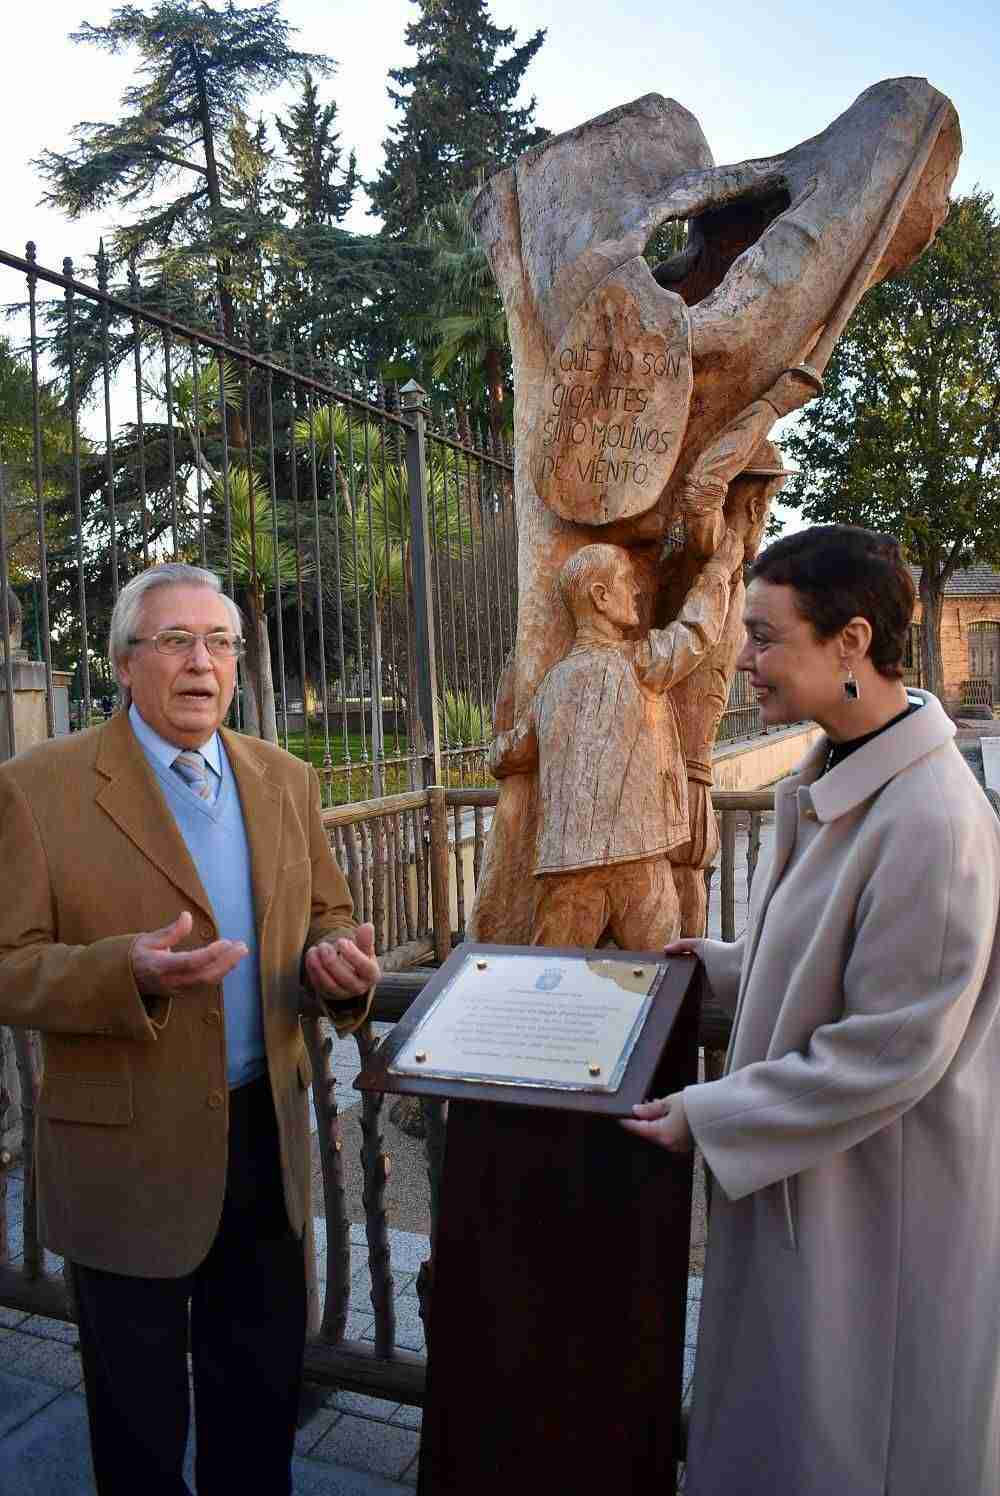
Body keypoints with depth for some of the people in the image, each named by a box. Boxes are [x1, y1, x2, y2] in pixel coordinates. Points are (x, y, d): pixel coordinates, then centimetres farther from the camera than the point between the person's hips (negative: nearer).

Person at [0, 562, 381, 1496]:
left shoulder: (285, 780, 4)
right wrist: (128, 971, -30)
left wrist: (336, 961, -14)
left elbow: (325, 918, 10)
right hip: (129, 1150, -4)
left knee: (262, 1389, 23)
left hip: (266, 1133, 4)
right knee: (139, 1418, 18)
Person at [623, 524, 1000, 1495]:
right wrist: (717, 965, 8)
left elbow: (892, 1048, -25)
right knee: (781, 1418, 26)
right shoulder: (834, 779, 1)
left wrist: (710, 1117, -18)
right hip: (805, 1169, 8)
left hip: (880, 1196, -8)